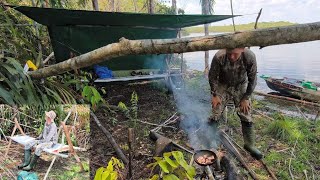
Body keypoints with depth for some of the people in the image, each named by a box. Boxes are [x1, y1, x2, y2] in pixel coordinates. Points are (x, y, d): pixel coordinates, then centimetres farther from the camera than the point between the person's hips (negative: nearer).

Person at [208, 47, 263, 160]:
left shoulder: (250, 57, -28)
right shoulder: (219, 57, -30)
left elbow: (252, 79, -13)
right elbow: (212, 77, -14)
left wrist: (246, 98, -11)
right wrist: (214, 95, -10)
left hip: (240, 87, 1)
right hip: (223, 86, 0)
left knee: (246, 117, 0)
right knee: (215, 115, -3)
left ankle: (249, 145, 19)